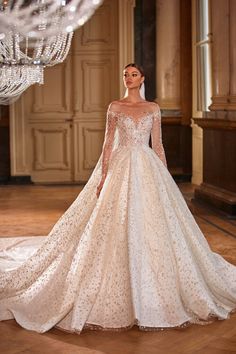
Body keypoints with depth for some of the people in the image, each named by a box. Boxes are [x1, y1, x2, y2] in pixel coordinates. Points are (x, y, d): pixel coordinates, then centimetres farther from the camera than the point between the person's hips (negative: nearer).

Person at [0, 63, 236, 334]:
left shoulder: (153, 108, 9)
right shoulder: (114, 107, 6)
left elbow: (157, 145, 9)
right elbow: (108, 143, 2)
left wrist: (165, 177, 4)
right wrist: (103, 175, -7)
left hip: (148, 169, 1)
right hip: (120, 168, -1)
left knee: (152, 226, -1)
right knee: (118, 226, -5)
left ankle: (149, 287, 12)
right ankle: (121, 293, 5)